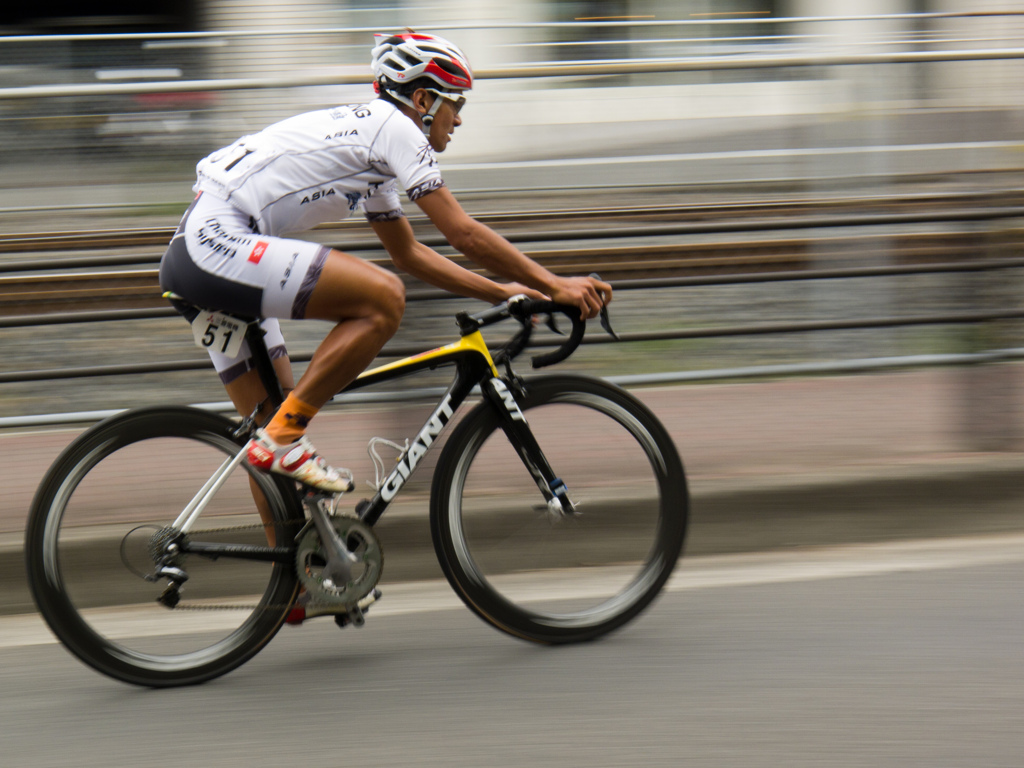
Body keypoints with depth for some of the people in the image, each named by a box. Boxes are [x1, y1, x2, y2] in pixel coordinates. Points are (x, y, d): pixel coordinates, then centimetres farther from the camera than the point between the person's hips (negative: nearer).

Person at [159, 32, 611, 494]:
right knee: (383, 299, -19)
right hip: (216, 244, -11)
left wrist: (500, 292, 29)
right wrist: (555, 286, -3)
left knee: (273, 417, 13)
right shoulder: (393, 126, -5)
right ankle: (283, 439, -15)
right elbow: (463, 234, -8)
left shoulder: (368, 135, 24)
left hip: (197, 249, 11)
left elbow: (410, 253, 33)